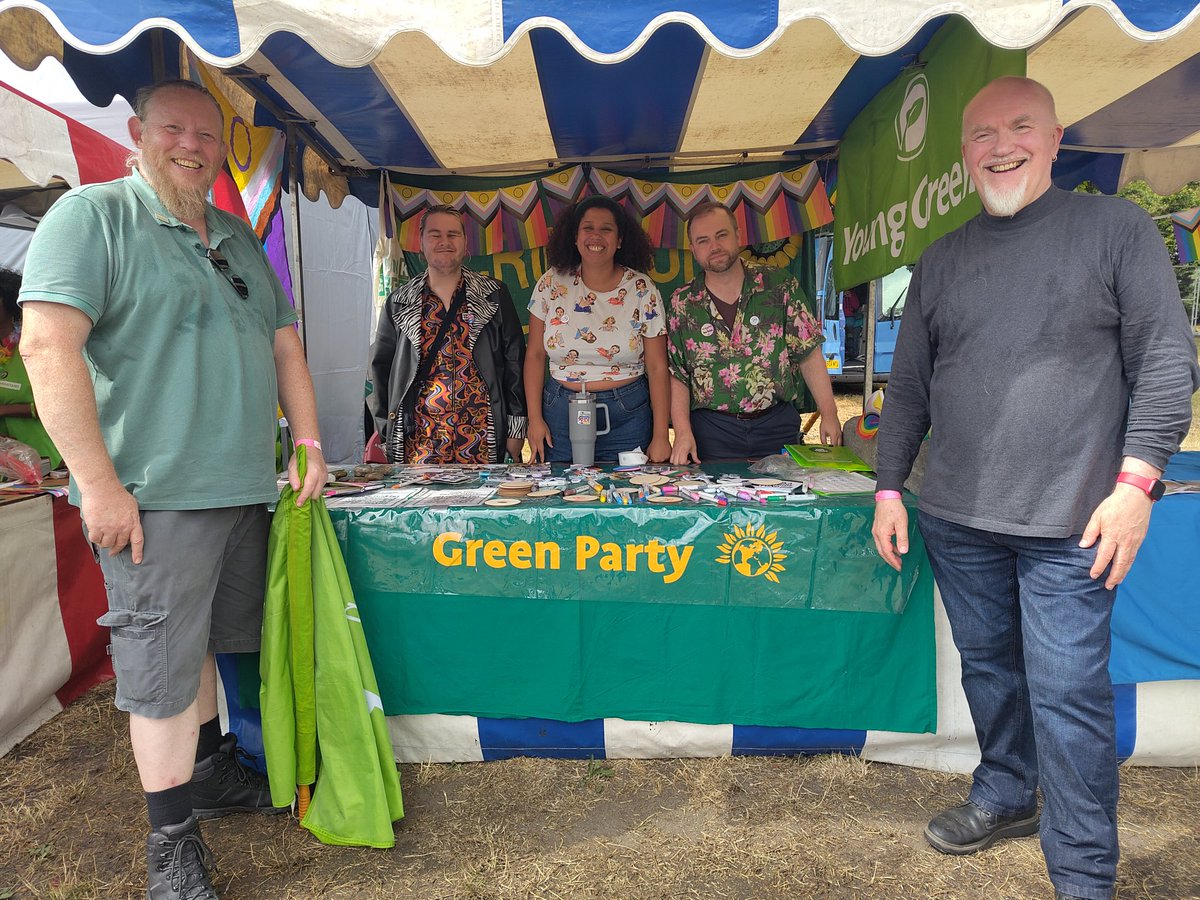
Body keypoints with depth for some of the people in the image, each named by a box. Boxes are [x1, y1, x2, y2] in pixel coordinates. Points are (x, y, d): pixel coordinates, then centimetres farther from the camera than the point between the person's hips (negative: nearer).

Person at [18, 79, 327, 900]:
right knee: (164, 665, 2)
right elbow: (48, 346, -13)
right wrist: (98, 483, -18)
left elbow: (284, 346, 17)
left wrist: (310, 444, 7)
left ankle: (212, 771, 37)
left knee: (203, 643, 20)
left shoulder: (240, 239, 17)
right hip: (155, 494, -6)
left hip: (244, 490, 6)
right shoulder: (92, 214, -4)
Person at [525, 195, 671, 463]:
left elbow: (657, 367, -4)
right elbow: (535, 355, 4)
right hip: (561, 413, 1)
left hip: (627, 416, -1)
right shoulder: (552, 283, 0)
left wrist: (660, 437, -7)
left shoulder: (642, 289, -4)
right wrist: (535, 418, -3)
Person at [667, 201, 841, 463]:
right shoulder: (682, 303, 1)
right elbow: (676, 375, 1)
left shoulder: (779, 285, -1)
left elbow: (809, 355, 0)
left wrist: (829, 415, -4)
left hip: (778, 424, 1)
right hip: (711, 429, 0)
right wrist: (683, 432, -10)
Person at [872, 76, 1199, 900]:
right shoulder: (941, 261, 11)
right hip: (957, 520, 4)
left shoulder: (1116, 228, 1)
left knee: (1068, 695, 0)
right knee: (989, 668, 17)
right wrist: (889, 488, 7)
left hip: (1069, 522, -3)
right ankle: (1006, 796, 39)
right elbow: (909, 387, 12)